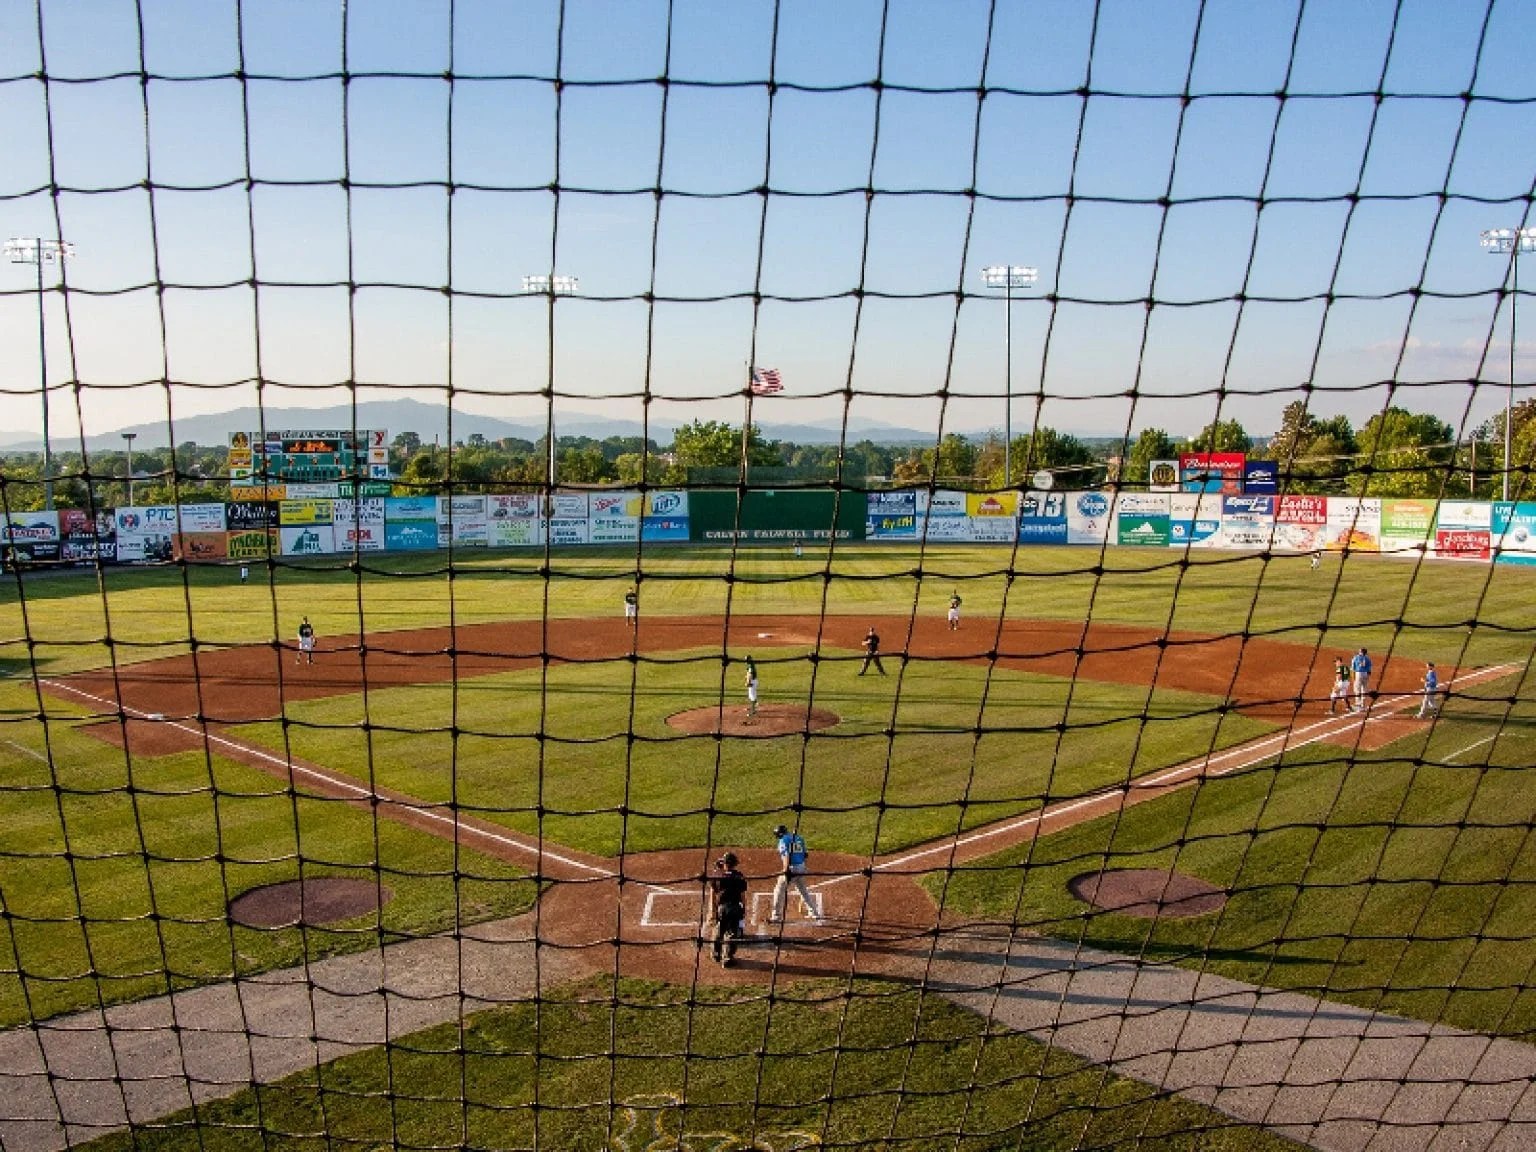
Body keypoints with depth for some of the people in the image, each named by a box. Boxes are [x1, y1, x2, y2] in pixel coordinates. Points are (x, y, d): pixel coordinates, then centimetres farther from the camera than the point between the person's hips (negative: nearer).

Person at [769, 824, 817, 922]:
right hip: (801, 868, 7)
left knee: (779, 890, 3)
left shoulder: (784, 840, -5)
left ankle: (776, 916, 2)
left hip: (791, 869, -7)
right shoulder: (798, 838, 15)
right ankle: (813, 913, 27)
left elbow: (786, 855, -19)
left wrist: (785, 869, -25)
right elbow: (805, 855, 16)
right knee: (803, 891, 24)